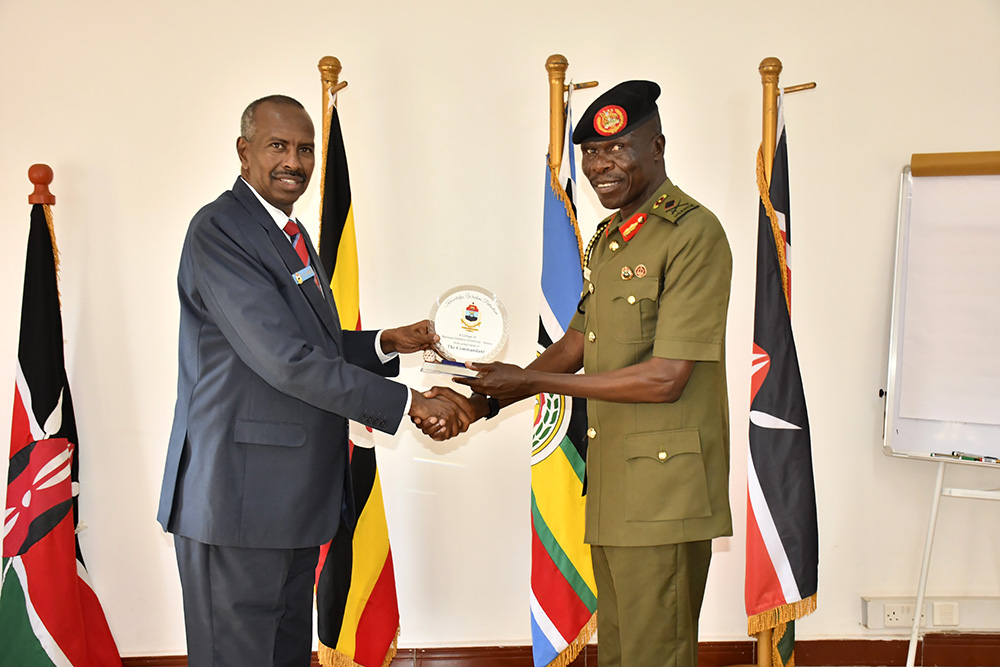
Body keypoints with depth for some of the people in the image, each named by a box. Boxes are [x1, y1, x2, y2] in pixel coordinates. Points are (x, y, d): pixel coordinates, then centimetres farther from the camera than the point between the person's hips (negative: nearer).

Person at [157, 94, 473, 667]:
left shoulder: (291, 233, 16)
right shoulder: (219, 231, -15)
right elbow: (284, 359, -23)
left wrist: (386, 344, 5)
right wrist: (410, 403, -20)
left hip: (296, 497, 9)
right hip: (238, 498, -9)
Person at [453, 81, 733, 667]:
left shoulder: (694, 233, -13)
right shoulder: (606, 239, 16)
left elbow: (665, 378, -19)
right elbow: (576, 344, 19)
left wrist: (531, 381, -14)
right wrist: (491, 399, 5)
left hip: (663, 494, -9)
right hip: (612, 494, 9)